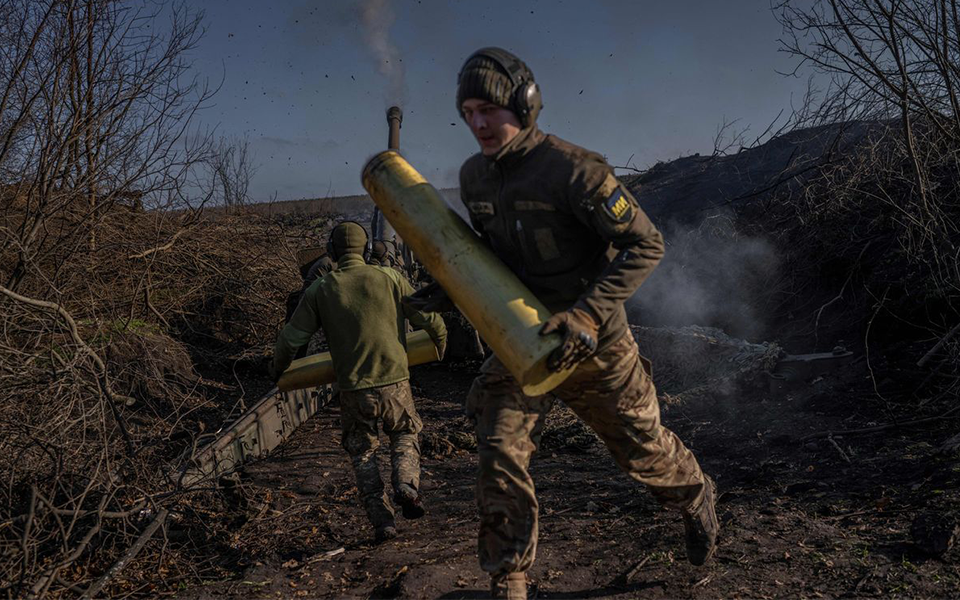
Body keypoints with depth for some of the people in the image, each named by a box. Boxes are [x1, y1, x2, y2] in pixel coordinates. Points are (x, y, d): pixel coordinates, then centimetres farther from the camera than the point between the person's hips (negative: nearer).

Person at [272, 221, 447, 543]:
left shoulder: (319, 290, 0)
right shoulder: (388, 278, -3)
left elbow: (290, 339, 4)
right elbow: (429, 318, 1)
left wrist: (278, 370, 23)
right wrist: (440, 338, 23)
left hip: (353, 389, 1)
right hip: (394, 383, 0)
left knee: (362, 451, 19)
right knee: (405, 434, 24)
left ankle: (382, 520, 10)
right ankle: (406, 483, -2)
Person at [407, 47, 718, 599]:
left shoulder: (574, 170, -22)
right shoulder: (474, 176, 0)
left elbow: (646, 246, -22)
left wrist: (586, 314, -31)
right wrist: (451, 291, 0)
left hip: (594, 345, -4)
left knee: (642, 448, 15)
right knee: (500, 454, -7)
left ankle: (697, 500, 49)